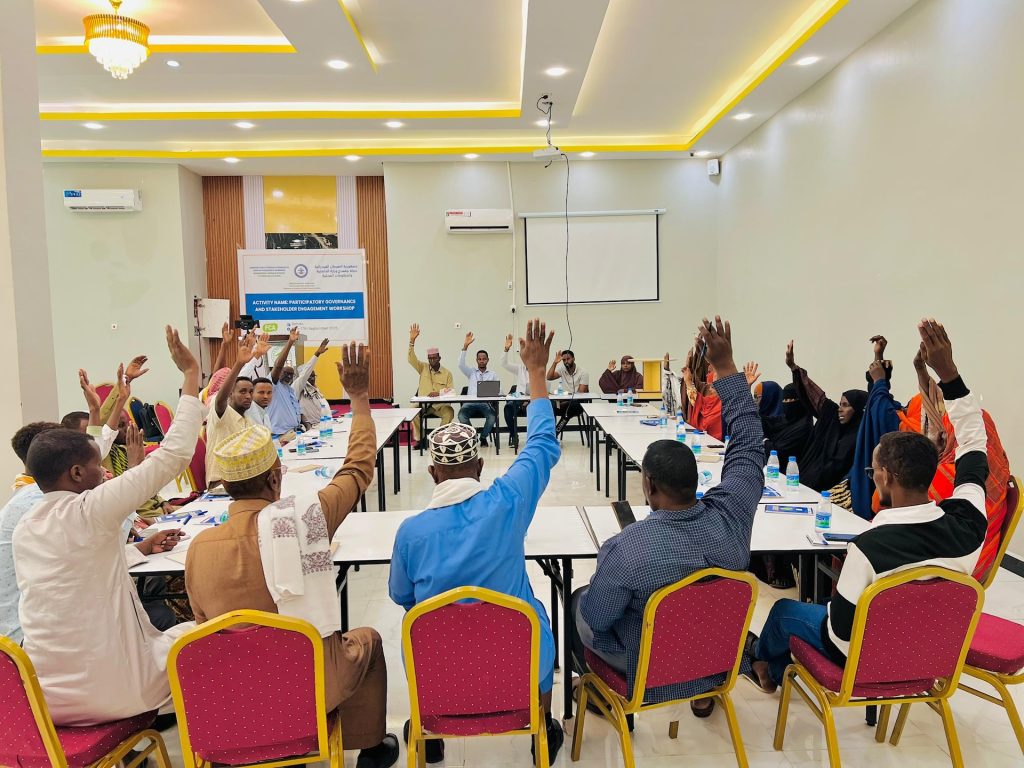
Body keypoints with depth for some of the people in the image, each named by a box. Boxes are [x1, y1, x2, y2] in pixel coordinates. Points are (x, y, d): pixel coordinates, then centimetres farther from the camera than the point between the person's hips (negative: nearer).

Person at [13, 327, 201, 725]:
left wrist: (140, 549, 25)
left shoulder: (24, 529, 4)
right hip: (110, 691, -7)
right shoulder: (88, 512, -19)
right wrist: (191, 374, -14)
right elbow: (173, 455, -20)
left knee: (156, 630, 31)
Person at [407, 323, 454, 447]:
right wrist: (412, 341, -16)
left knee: (449, 412, -32)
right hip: (422, 404, 1)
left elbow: (450, 391, 2)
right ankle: (420, 439, -16)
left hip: (440, 405, -1)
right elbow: (411, 359, -4)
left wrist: (439, 393, -19)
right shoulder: (423, 368, 10)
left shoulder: (447, 373, 7)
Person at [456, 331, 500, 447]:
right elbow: (461, 364, -3)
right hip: (471, 403, 0)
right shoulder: (471, 372, 16)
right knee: (461, 414, -34)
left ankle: (483, 437, -6)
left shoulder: (493, 374, 17)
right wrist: (465, 346, -12)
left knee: (492, 416, -33)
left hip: (486, 403, 0)